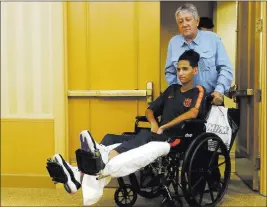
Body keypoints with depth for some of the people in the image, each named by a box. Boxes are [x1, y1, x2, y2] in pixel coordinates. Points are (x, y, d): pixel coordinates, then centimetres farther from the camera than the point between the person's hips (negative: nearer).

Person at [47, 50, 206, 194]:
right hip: (157, 136, 6)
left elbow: (193, 113, -18)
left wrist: (163, 127, -15)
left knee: (144, 135, -37)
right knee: (111, 138, -16)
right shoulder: (172, 89, 20)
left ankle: (102, 161, -56)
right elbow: (149, 110, 20)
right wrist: (154, 124, -2)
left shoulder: (198, 91, 3)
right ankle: (80, 173, -35)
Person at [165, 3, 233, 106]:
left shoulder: (213, 39, -1)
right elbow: (170, 72, 12)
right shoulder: (173, 42, 5)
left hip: (211, 99, -1)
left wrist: (219, 90, -16)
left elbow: (225, 68, -3)